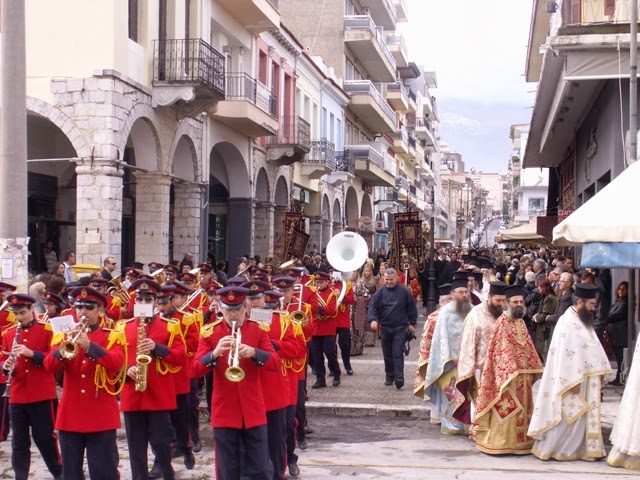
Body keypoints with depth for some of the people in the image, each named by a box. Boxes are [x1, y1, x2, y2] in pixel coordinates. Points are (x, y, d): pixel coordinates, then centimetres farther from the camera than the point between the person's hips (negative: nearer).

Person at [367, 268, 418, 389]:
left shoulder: (404, 291, -2)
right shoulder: (380, 292, 3)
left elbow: (412, 308, 4)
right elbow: (372, 307, -2)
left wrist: (412, 323, 3)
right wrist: (372, 319, -19)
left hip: (400, 328, -3)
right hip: (384, 328, 3)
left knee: (398, 353, -10)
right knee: (387, 354, 10)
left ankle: (399, 378, -13)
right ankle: (389, 377, 21)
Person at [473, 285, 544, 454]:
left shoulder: (521, 322, 13)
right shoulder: (502, 322, -11)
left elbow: (528, 347, 17)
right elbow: (502, 350, -16)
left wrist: (533, 370, 12)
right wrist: (509, 372, -22)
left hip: (522, 374, 8)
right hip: (507, 374, -8)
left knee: (521, 410, 12)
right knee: (505, 408, -6)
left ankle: (519, 442, 20)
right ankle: (498, 443, 1)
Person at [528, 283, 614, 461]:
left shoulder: (584, 322, 14)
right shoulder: (567, 323, -16)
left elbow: (593, 349, 17)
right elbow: (565, 353, -21)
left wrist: (600, 372, 9)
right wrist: (573, 380, -23)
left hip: (587, 378, 9)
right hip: (573, 379, -9)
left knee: (585, 416, 11)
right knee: (567, 416, -3)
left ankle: (581, 449, 17)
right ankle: (552, 448, 6)